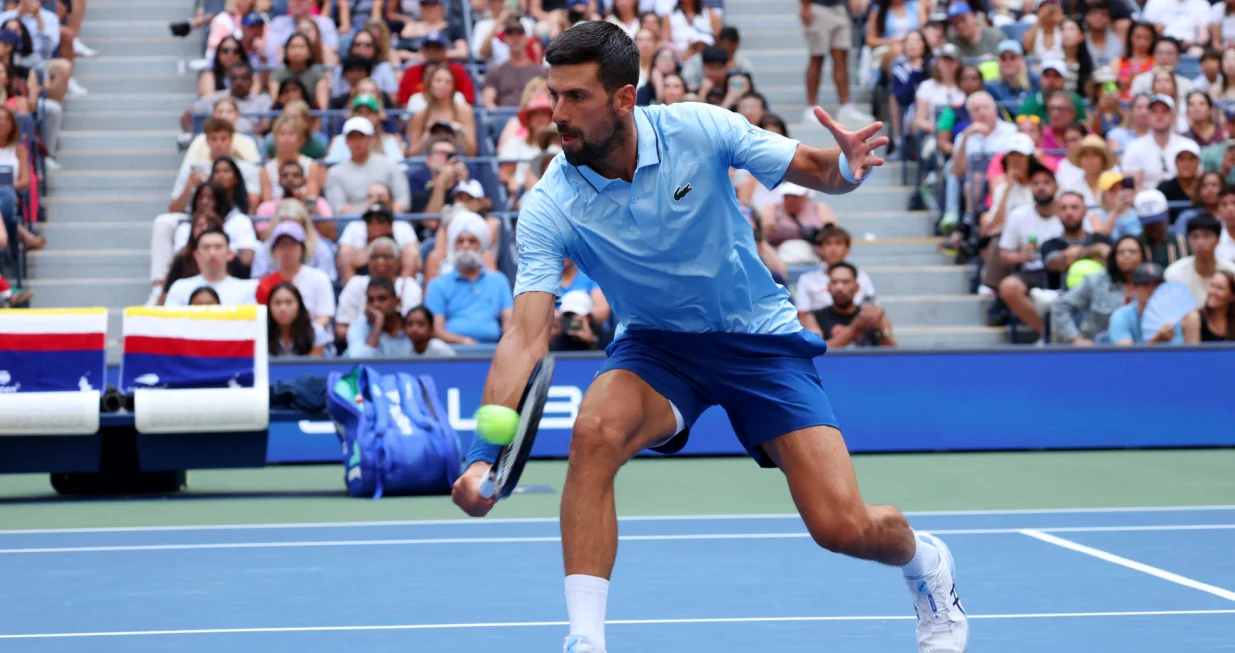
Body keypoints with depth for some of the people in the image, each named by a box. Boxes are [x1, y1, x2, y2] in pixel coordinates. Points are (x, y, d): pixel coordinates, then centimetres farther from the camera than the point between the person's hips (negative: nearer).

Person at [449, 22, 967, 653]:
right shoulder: (550, 207, -20)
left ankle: (925, 561, 28)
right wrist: (485, 453, -41)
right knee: (593, 434, -34)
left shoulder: (699, 129, -20)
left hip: (759, 337, -1)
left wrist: (845, 166, -34)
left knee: (843, 527, -10)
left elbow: (812, 169, -8)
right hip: (654, 345, 1)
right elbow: (526, 335, -27)